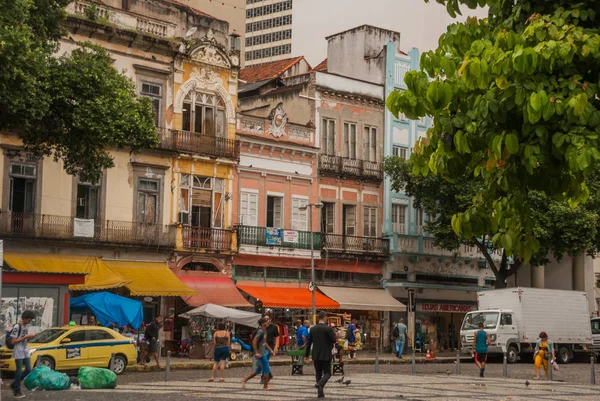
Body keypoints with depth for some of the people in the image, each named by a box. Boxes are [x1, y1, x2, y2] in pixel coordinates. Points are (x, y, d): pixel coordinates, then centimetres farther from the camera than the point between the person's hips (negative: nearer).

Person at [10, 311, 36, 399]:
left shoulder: (26, 327, 11)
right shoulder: (17, 327, -13)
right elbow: (13, 341, -16)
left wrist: (30, 337, -2)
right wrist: (25, 337, -19)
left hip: (25, 352, 8)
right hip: (18, 352, -8)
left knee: (28, 370, 7)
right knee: (19, 371, -6)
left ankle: (14, 385, 21)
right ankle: (17, 391, 1)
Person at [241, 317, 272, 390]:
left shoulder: (264, 331, 14)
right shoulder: (260, 331, -16)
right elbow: (254, 341, -23)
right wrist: (256, 352, -24)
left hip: (262, 353, 10)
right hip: (260, 354, -10)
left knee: (258, 370, 14)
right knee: (267, 369, -4)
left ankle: (245, 380, 16)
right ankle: (265, 386, 4)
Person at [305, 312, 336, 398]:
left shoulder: (313, 329, 3)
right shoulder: (327, 328, -11)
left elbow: (308, 343, 5)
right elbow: (334, 340, -10)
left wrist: (306, 355, 10)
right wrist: (333, 334, 11)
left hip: (315, 355, 4)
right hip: (326, 355, -4)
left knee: (318, 374, 12)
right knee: (327, 373, 4)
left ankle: (320, 392, 10)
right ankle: (320, 384, -23)